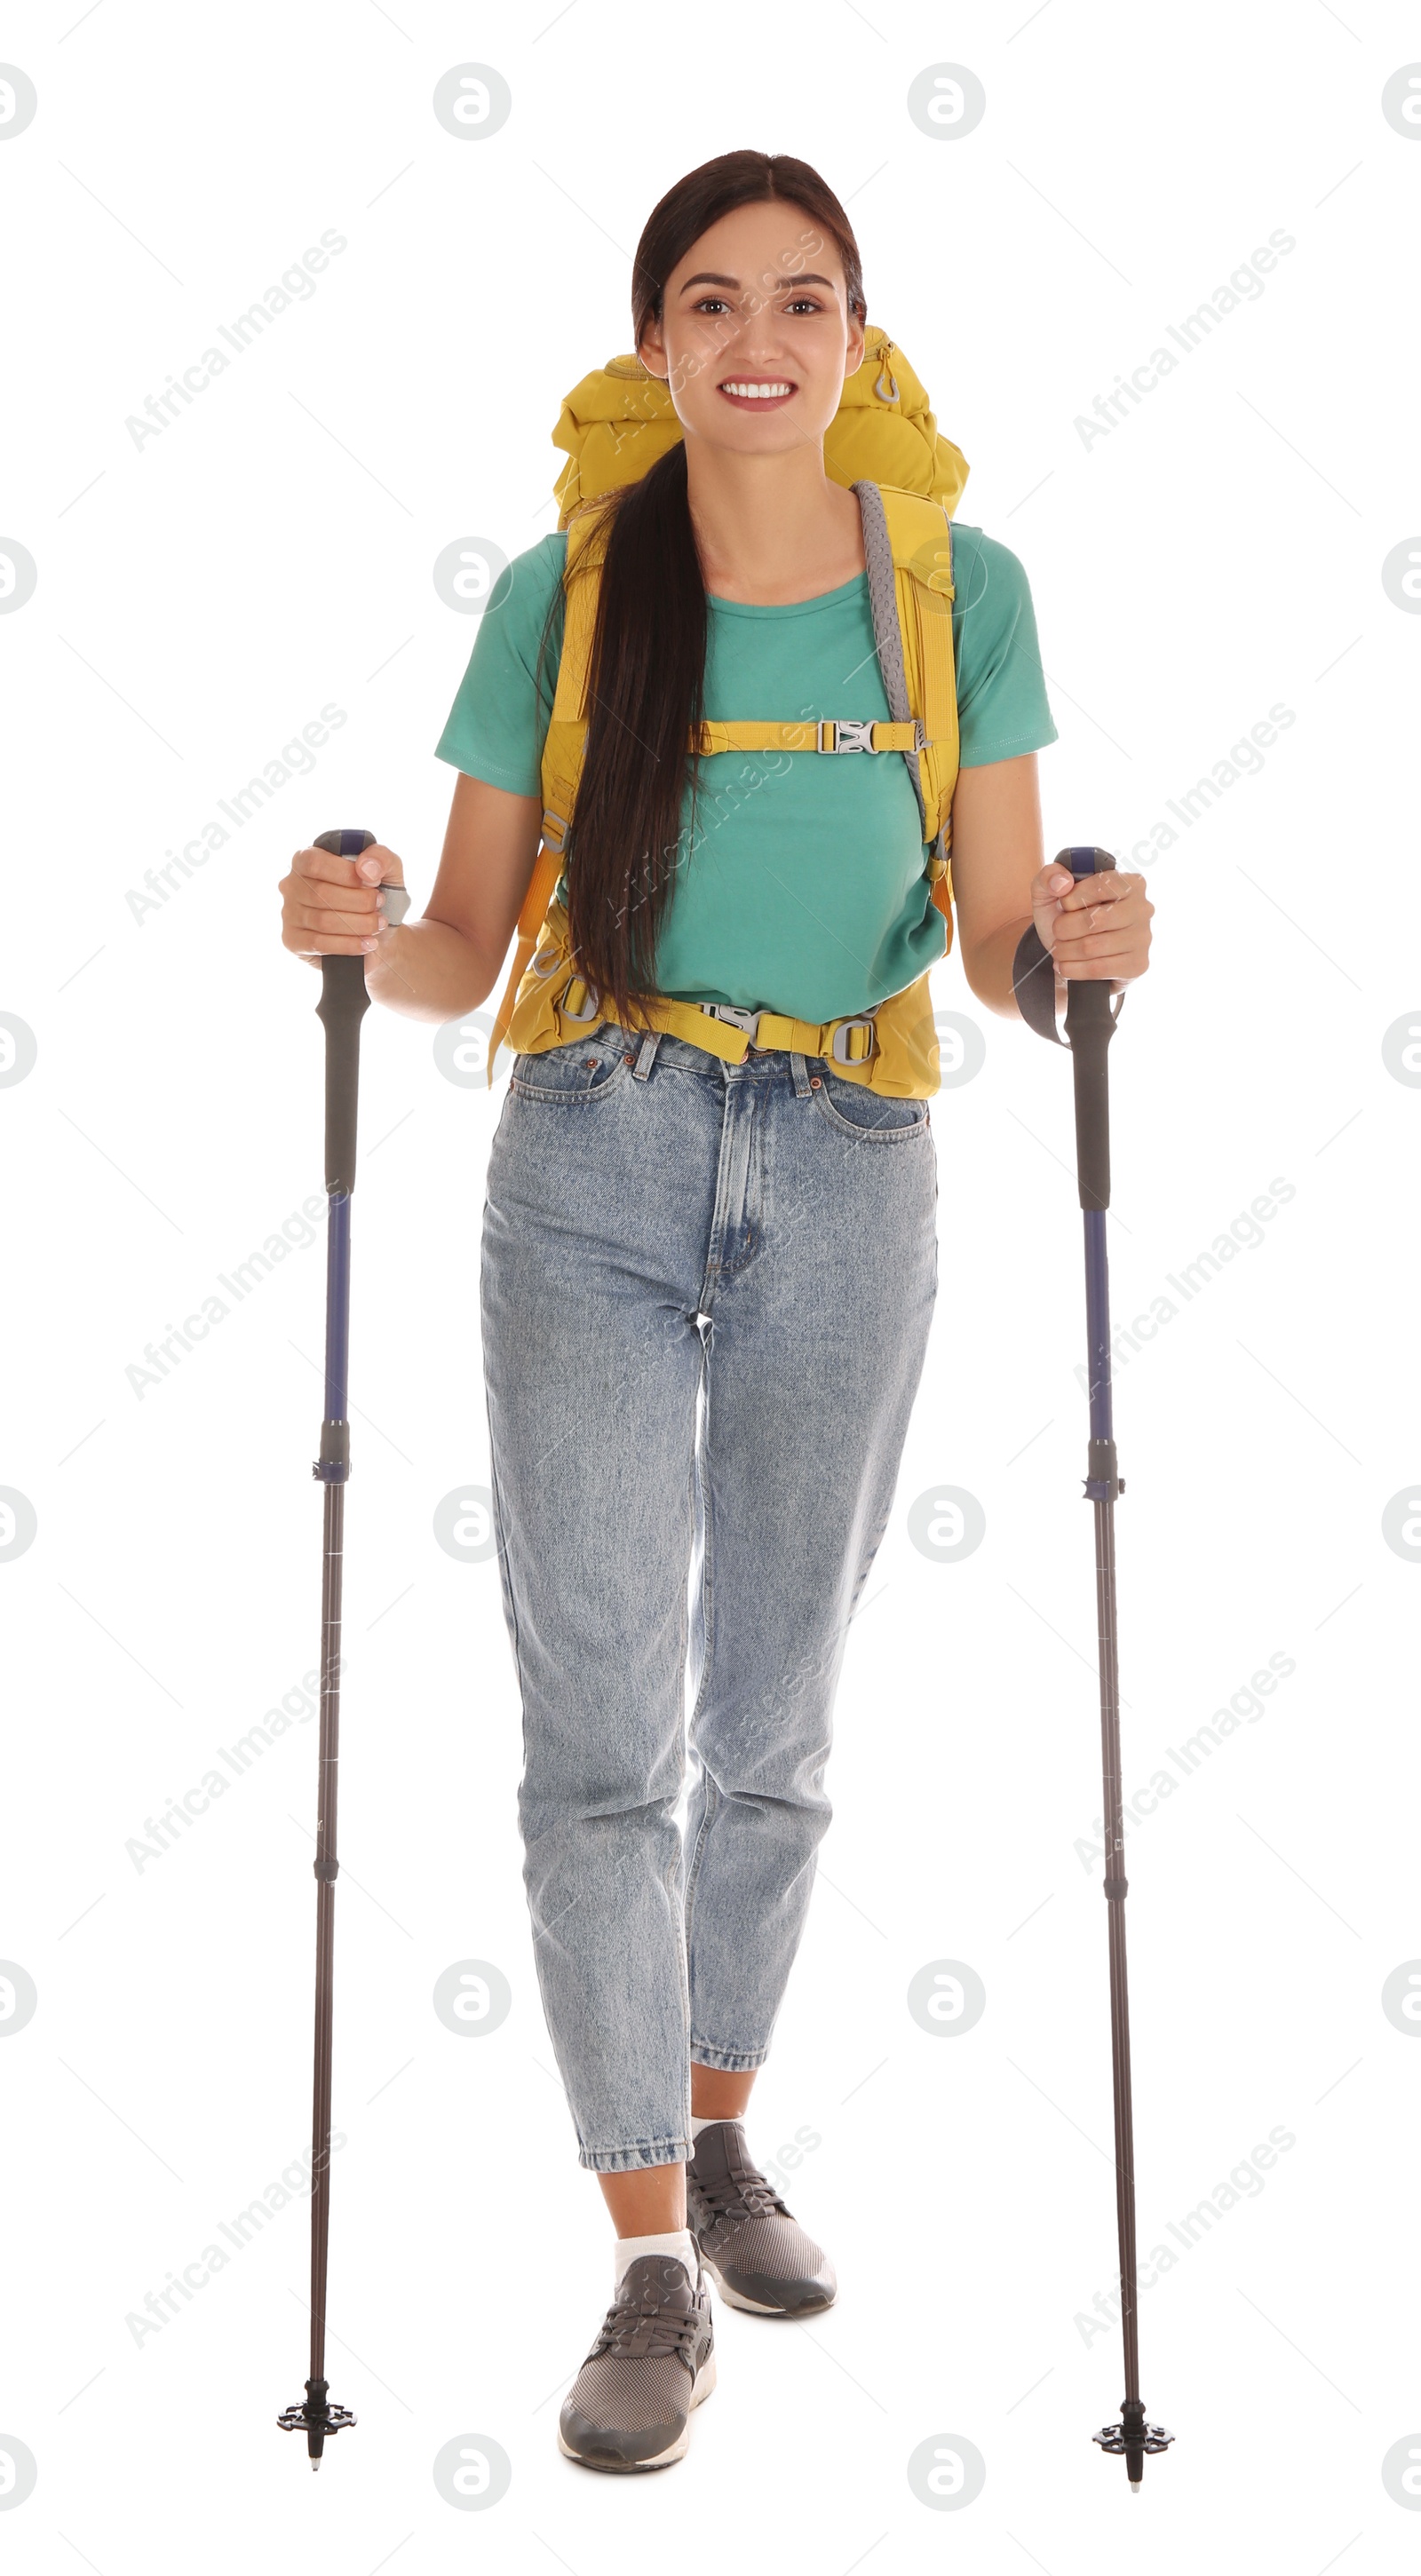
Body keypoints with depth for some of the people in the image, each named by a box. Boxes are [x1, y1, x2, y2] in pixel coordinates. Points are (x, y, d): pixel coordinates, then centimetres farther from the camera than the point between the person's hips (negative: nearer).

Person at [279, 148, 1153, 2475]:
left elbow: (998, 949, 2)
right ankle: (654, 2269, 3)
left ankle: (718, 2133, 36)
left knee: (773, 1724, 13)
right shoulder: (559, 598, 1)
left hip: (844, 1184, 1)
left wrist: (1081, 947, -20)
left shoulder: (962, 594, 2)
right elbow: (464, 954, 2)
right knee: (603, 1729, -7)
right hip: (592, 1174, -1)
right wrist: (365, 938, -19)